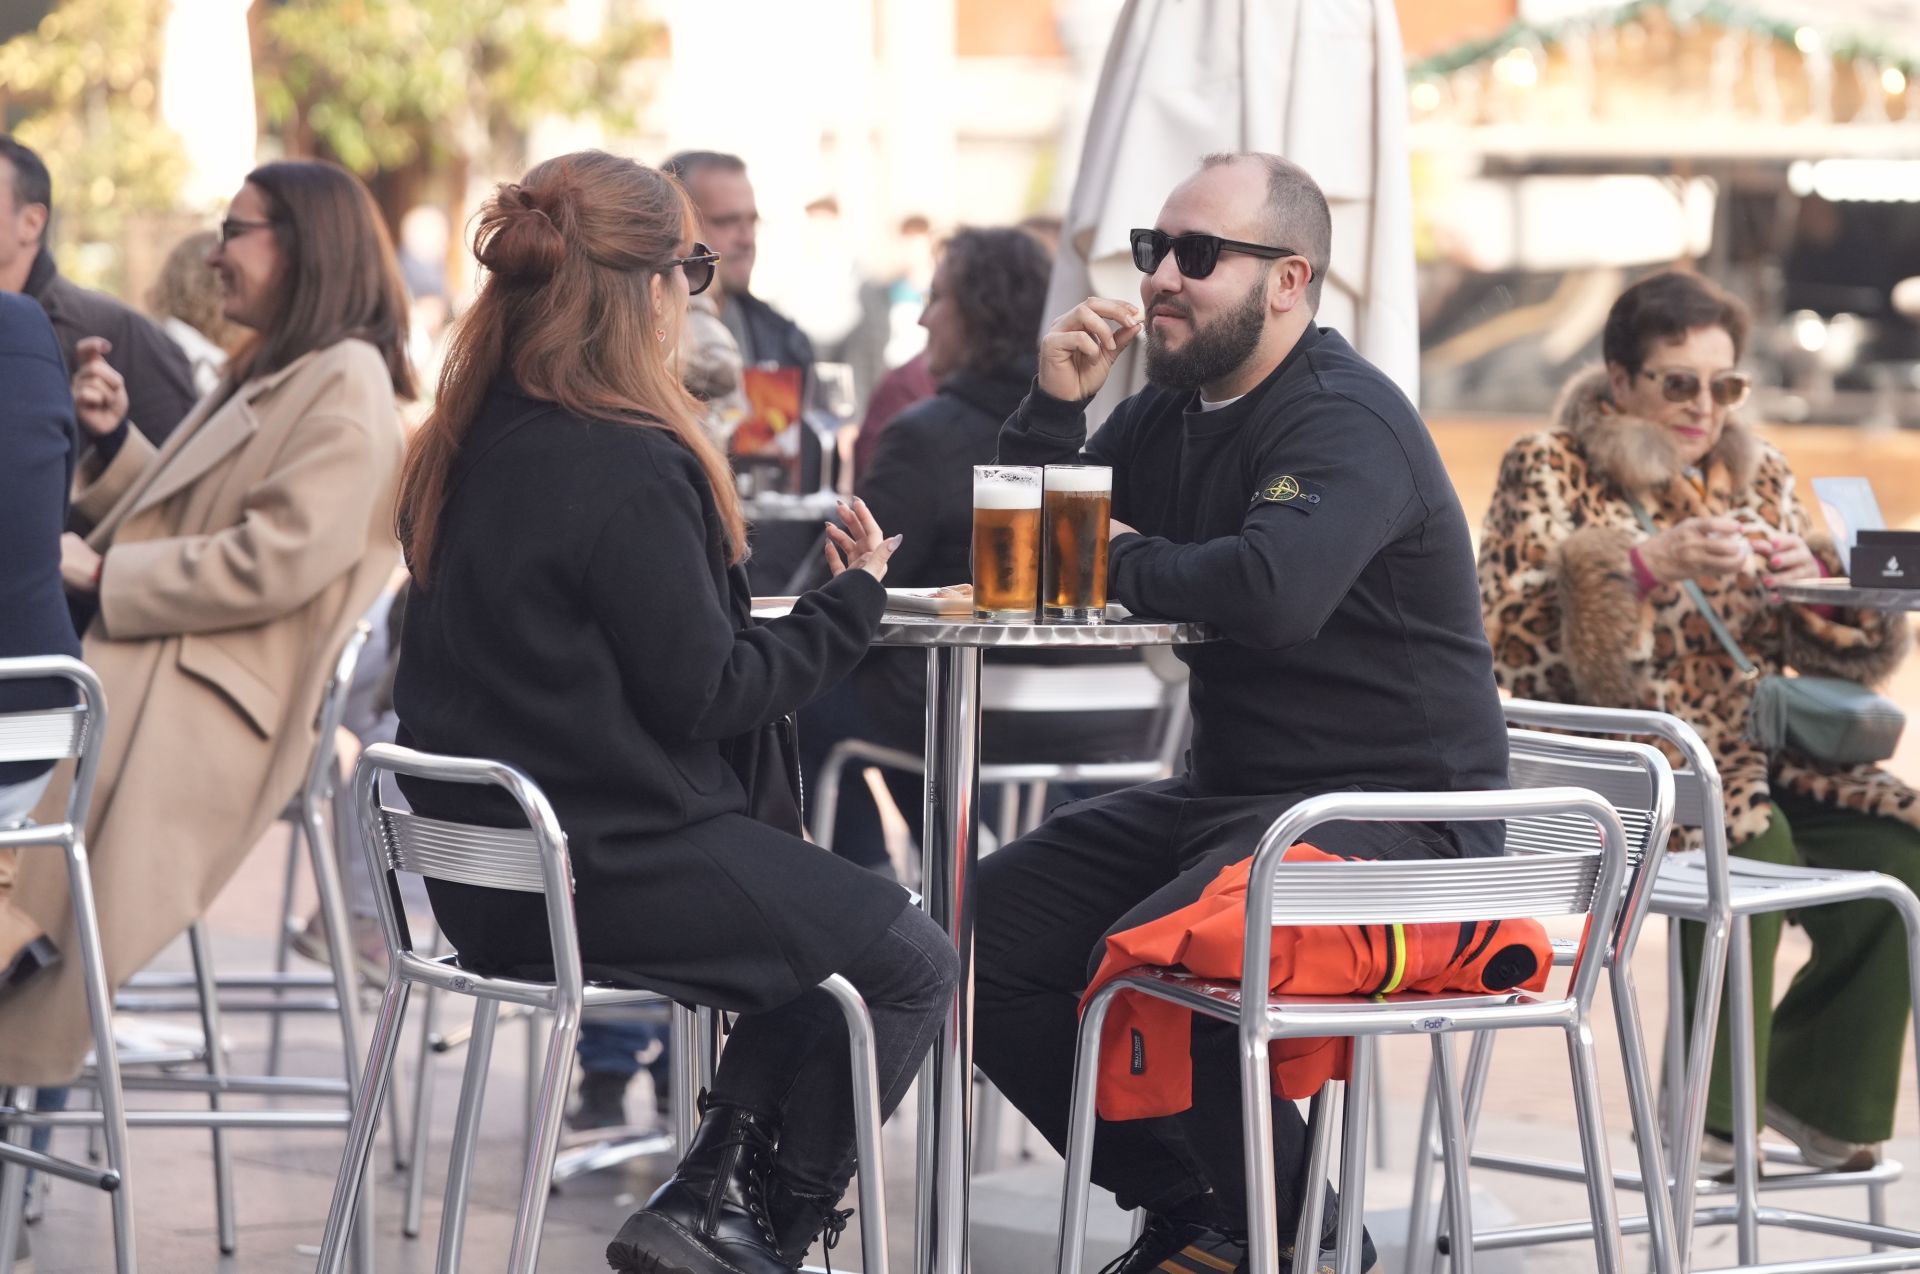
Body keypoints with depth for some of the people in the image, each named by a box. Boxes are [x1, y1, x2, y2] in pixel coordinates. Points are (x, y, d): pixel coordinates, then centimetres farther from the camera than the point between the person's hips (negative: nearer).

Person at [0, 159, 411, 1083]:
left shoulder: (345, 383, -7)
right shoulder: (268, 375, 25)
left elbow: (278, 558, -18)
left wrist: (104, 579, -15)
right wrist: (112, 441, 11)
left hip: (205, 698, -10)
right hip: (153, 661, 10)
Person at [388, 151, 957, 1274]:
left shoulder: (475, 445, 7)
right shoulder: (626, 466, -21)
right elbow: (700, 694, -17)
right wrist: (852, 603, -4)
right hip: (613, 873, -9)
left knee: (837, 925, 24)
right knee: (916, 963, 6)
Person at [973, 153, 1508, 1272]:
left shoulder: (1348, 421, -15)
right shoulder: (1167, 415, 12)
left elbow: (1276, 588, -34)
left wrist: (1129, 561, -14)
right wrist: (1056, 406, -5)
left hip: (1393, 809, -9)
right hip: (1228, 791, 10)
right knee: (985, 934, -2)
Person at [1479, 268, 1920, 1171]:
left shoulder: (1756, 474, 16)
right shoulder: (1549, 469, 1)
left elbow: (1838, 652, 17)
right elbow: (1508, 635, -13)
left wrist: (1815, 583, -7)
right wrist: (1647, 564, -24)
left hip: (1751, 753, 5)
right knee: (1752, 840, -33)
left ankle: (1810, 1090, 0)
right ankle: (1709, 1111, -20)